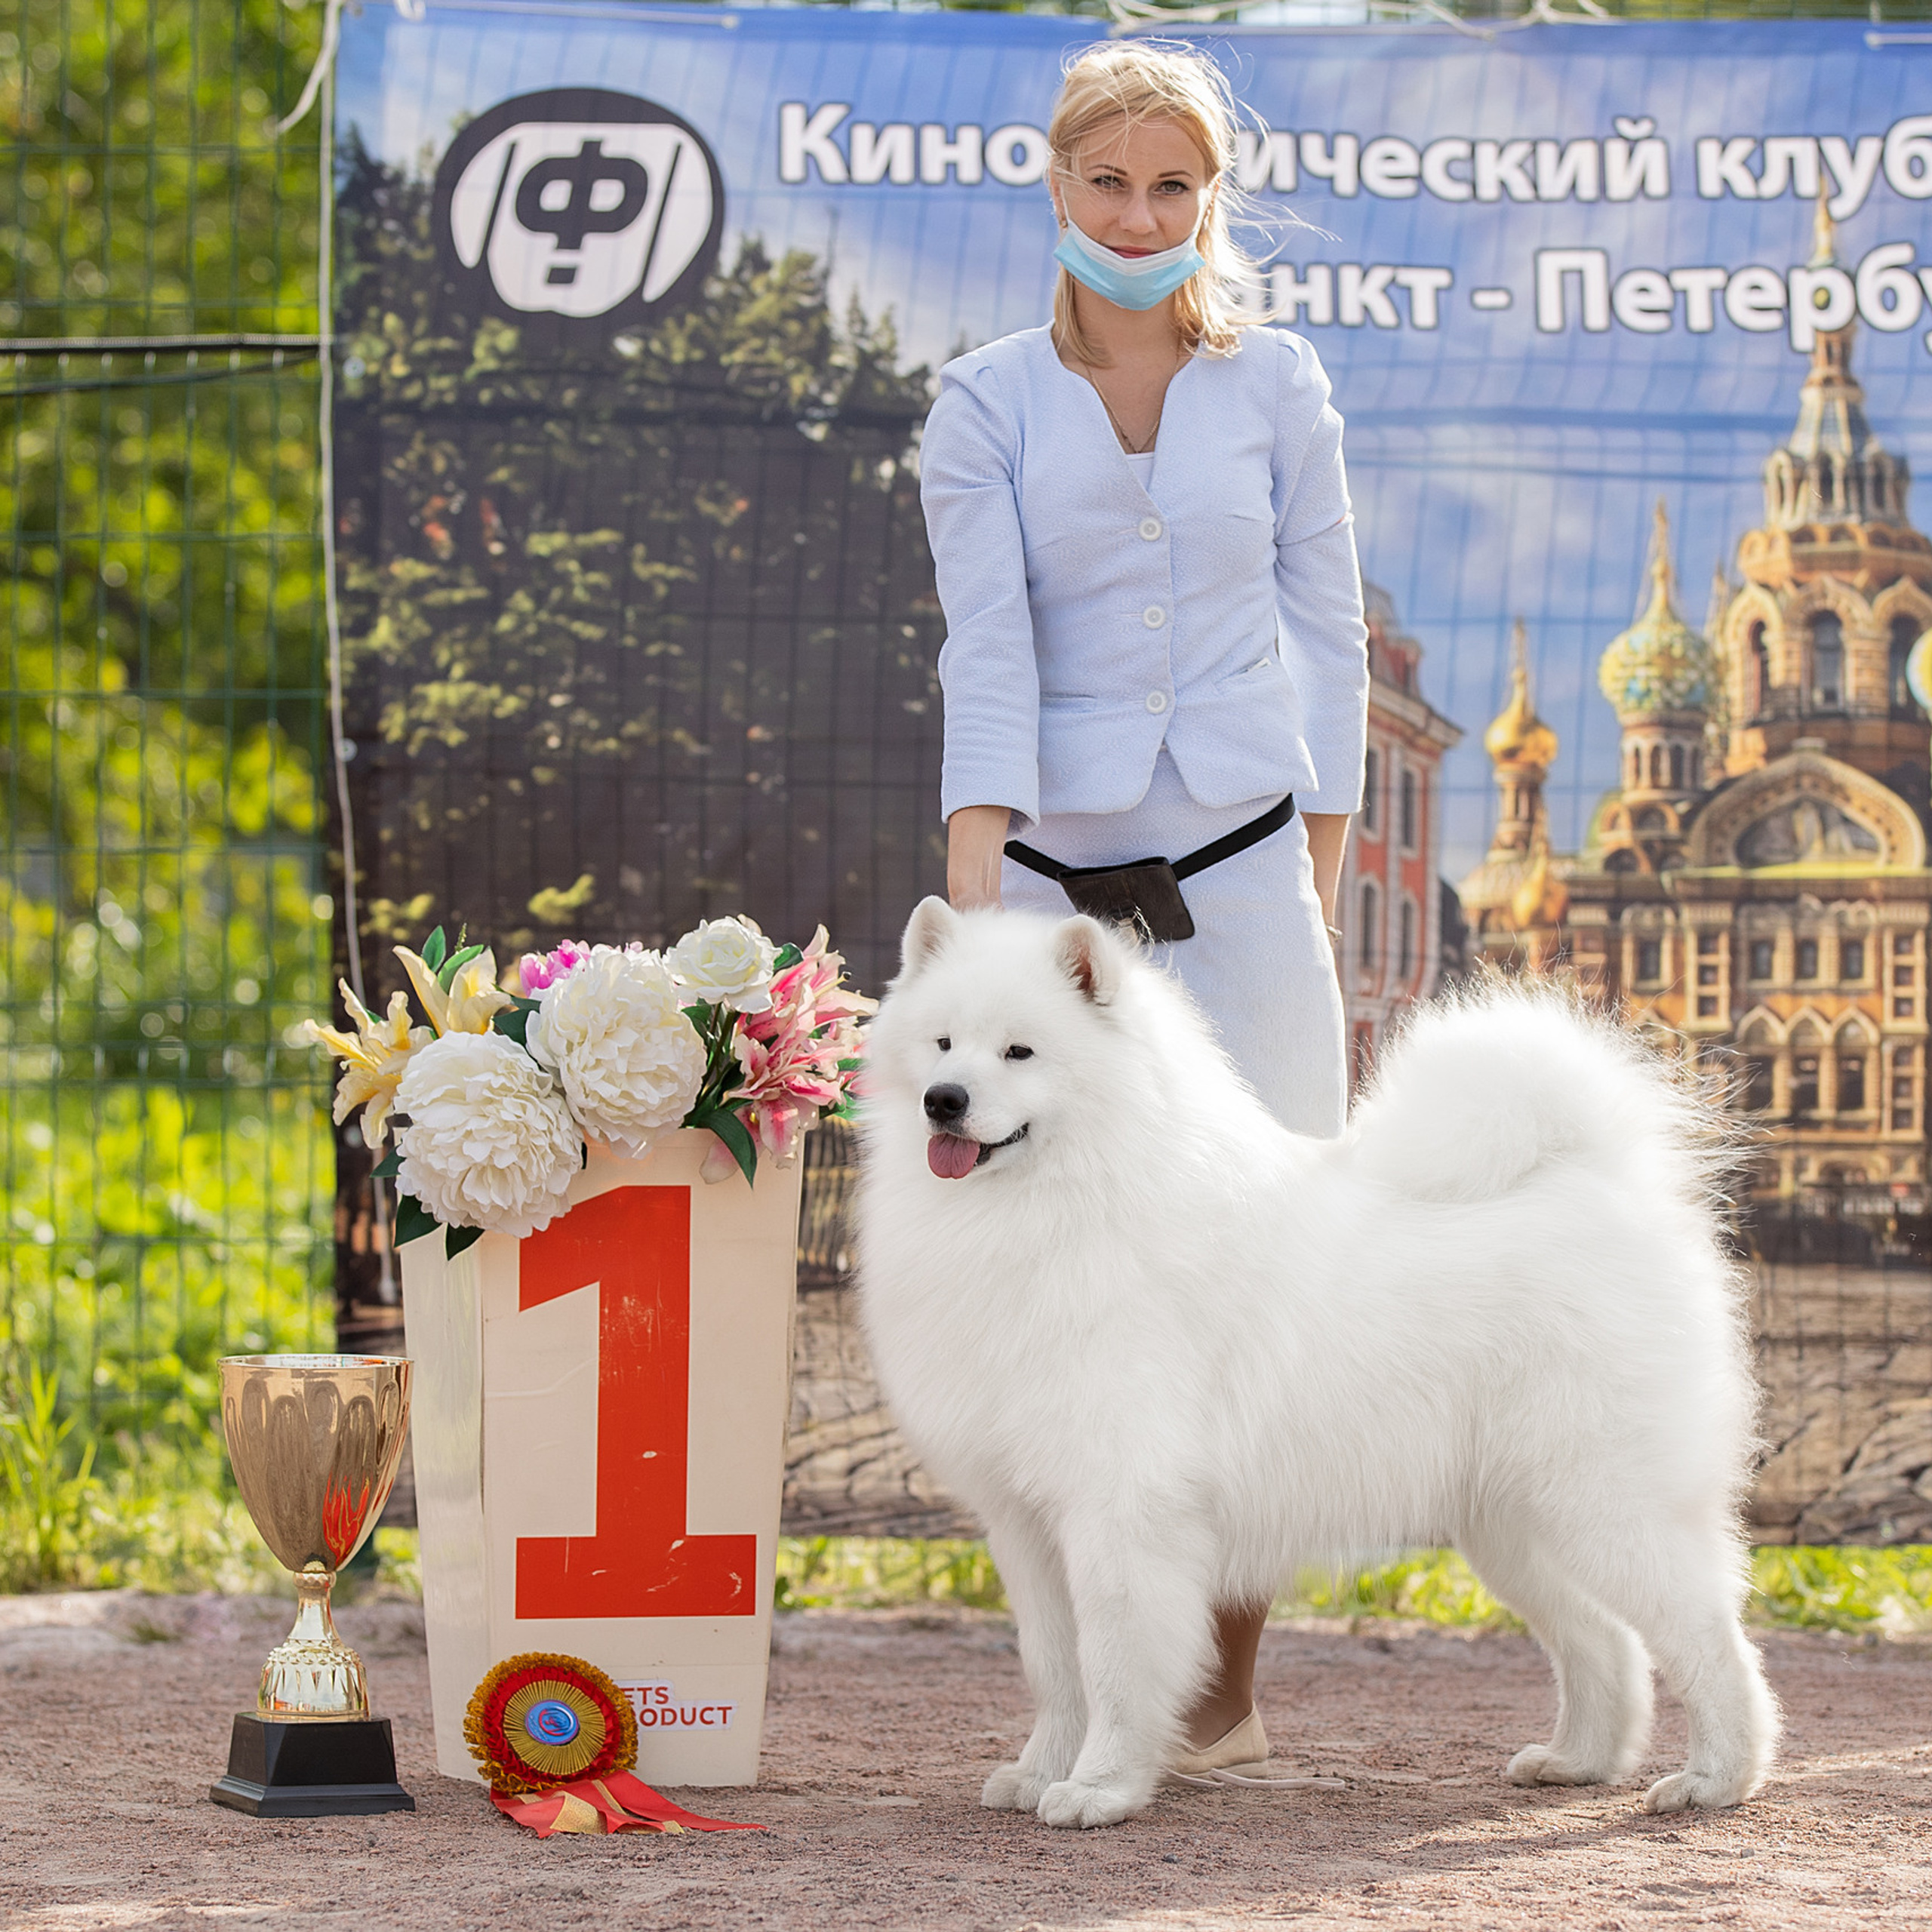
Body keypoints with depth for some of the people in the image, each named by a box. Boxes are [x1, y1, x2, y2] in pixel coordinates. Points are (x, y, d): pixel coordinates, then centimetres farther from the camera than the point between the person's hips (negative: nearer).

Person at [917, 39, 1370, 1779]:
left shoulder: (1277, 385, 7)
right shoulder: (985, 406, 4)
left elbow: (1327, 627, 10)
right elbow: (986, 649, -6)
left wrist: (1321, 867, 4)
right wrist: (975, 874, -18)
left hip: (1242, 861, 0)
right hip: (1058, 866, 0)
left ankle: (1229, 1684, 6)